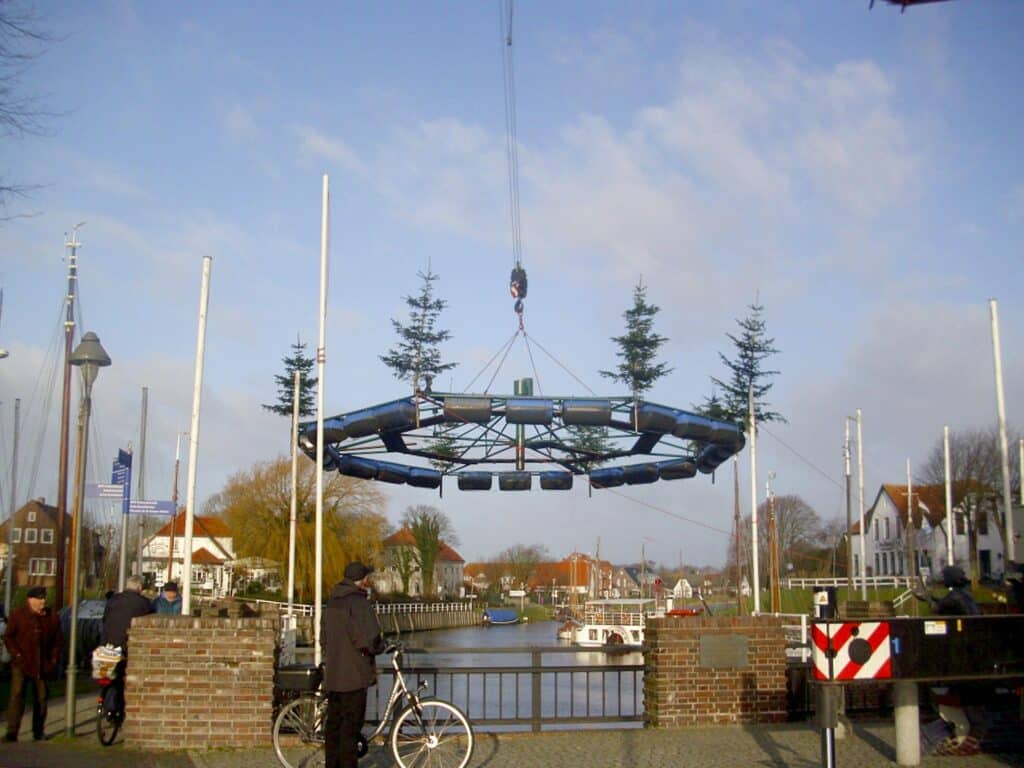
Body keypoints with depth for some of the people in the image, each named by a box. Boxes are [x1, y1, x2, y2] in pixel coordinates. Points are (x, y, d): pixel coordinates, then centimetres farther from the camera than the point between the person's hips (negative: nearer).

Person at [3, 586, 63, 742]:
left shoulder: (51, 617, 7)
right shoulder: (18, 615, 0)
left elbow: (58, 641, 12)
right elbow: (8, 637, 2)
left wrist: (53, 660, 2)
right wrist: (16, 655, -8)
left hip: (42, 665, 3)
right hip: (21, 664, -3)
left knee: (41, 697, 7)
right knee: (16, 695, -14)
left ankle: (38, 731, 19)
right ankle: (12, 732, -13)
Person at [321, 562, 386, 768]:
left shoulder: (331, 603, 14)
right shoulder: (359, 603, -14)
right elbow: (368, 640, -20)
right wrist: (380, 646, -1)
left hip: (332, 675, 8)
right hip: (354, 675, -8)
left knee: (333, 724, 13)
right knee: (350, 727, -3)